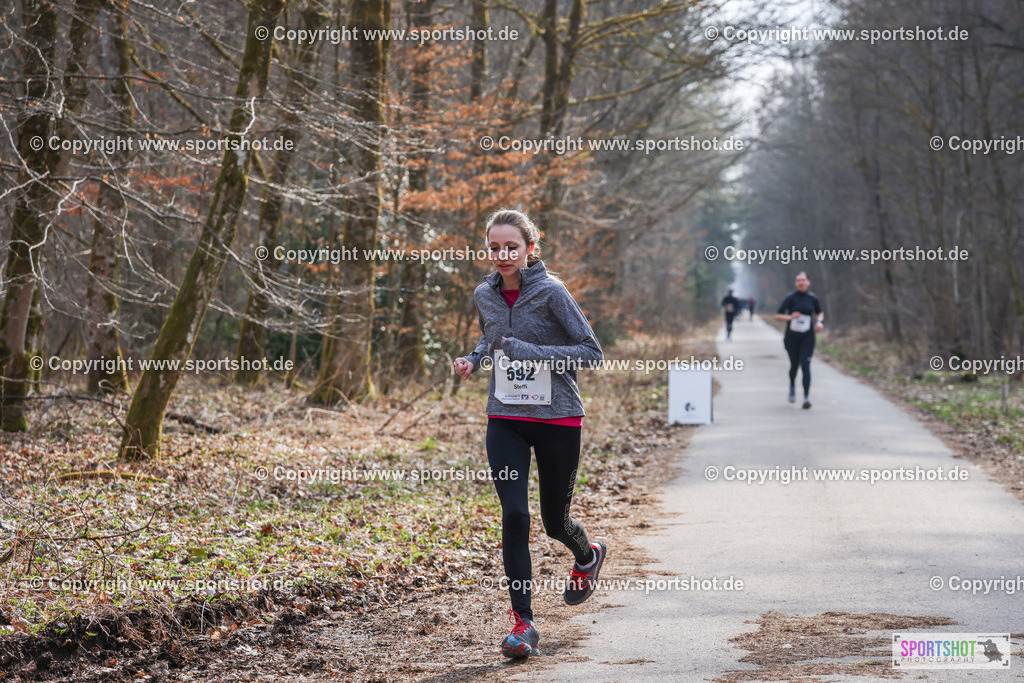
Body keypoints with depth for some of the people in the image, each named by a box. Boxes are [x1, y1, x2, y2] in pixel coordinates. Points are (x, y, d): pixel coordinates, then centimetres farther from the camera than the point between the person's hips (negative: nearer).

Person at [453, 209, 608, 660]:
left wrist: (532, 352, -23)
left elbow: (592, 352, -14)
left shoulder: (550, 292, -13)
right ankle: (523, 622, -7)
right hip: (505, 419, 3)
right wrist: (473, 360, 2)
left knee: (555, 521, 10)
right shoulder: (485, 296, 3)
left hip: (558, 418, -3)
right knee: (514, 513, -12)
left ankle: (588, 555, 48)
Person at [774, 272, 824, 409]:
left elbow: (820, 312, 21)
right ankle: (792, 386, 45)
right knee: (794, 365, 11)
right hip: (792, 336, 0)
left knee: (805, 365, -12)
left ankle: (806, 398, -15)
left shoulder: (812, 298, 2)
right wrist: (790, 317, -26)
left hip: (807, 337, 0)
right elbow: (777, 316, -8)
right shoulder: (790, 297, -7)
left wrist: (820, 322, 0)